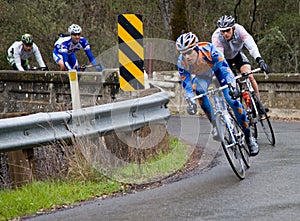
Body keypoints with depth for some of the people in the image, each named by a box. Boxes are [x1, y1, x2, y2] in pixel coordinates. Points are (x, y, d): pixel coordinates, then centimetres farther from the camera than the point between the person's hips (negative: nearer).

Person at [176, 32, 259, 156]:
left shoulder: (208, 49, -40)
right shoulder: (182, 62, -30)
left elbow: (224, 67, -42)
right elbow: (186, 83, -23)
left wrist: (231, 86, -56)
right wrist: (190, 101, -38)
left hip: (217, 67, -3)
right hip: (201, 75, 3)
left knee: (232, 99, -17)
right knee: (198, 90, -30)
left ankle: (248, 136, -3)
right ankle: (215, 124, -13)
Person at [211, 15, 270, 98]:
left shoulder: (239, 30, -33)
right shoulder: (216, 37, -34)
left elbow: (251, 45, -44)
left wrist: (260, 60, -60)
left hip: (237, 54, 1)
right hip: (224, 58, -1)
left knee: (250, 77, -17)